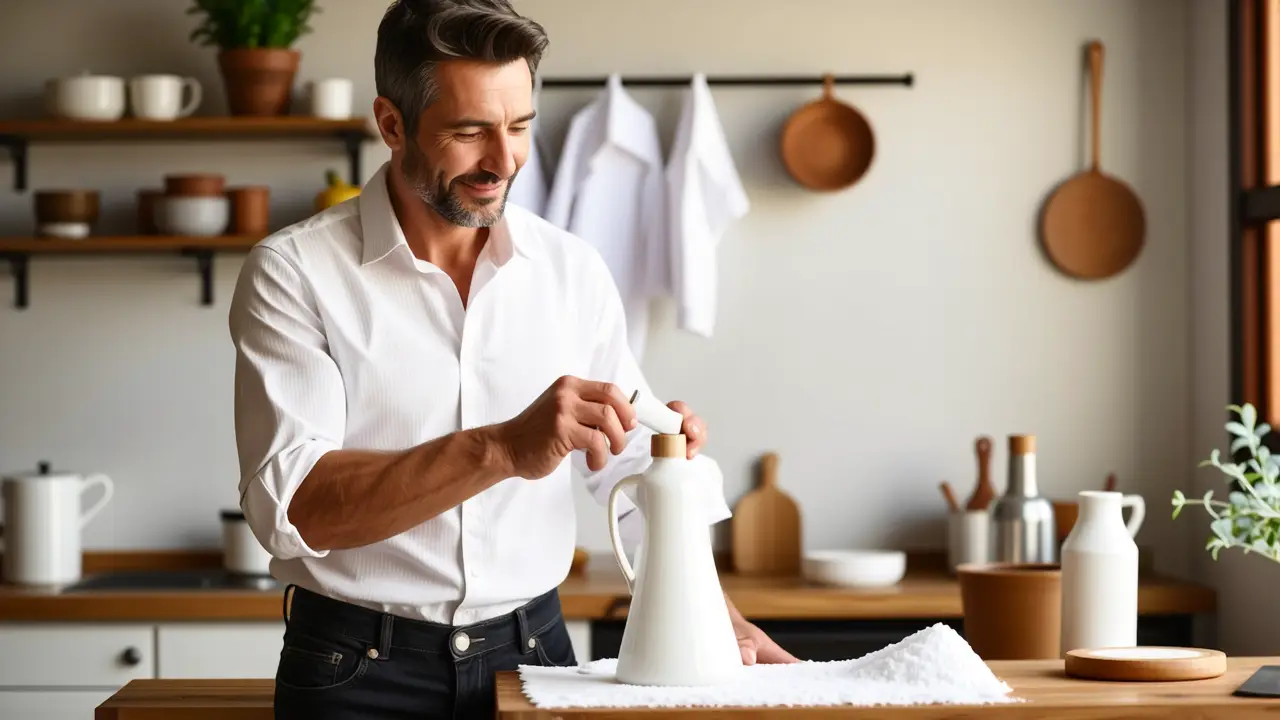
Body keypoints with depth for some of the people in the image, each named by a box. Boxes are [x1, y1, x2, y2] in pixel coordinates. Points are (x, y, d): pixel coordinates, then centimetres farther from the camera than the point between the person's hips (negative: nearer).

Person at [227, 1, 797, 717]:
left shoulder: (572, 271, 2)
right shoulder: (293, 274, -9)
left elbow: (635, 468, 10)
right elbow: (291, 507, -21)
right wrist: (504, 449, -31)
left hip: (532, 652, 4)